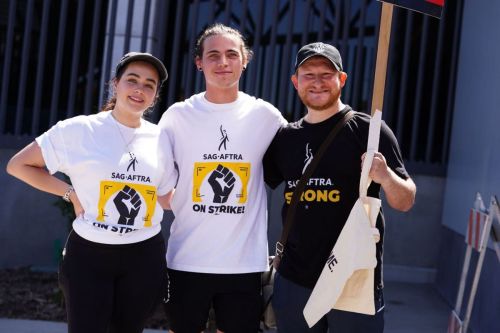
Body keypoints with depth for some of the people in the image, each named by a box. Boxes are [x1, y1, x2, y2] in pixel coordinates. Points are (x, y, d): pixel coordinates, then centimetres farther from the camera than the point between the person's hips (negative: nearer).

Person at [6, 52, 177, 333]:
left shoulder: (161, 138, 4)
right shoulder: (79, 130, -6)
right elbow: (19, 165, 1)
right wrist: (71, 194, -5)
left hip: (144, 258, 3)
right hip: (88, 255, -3)